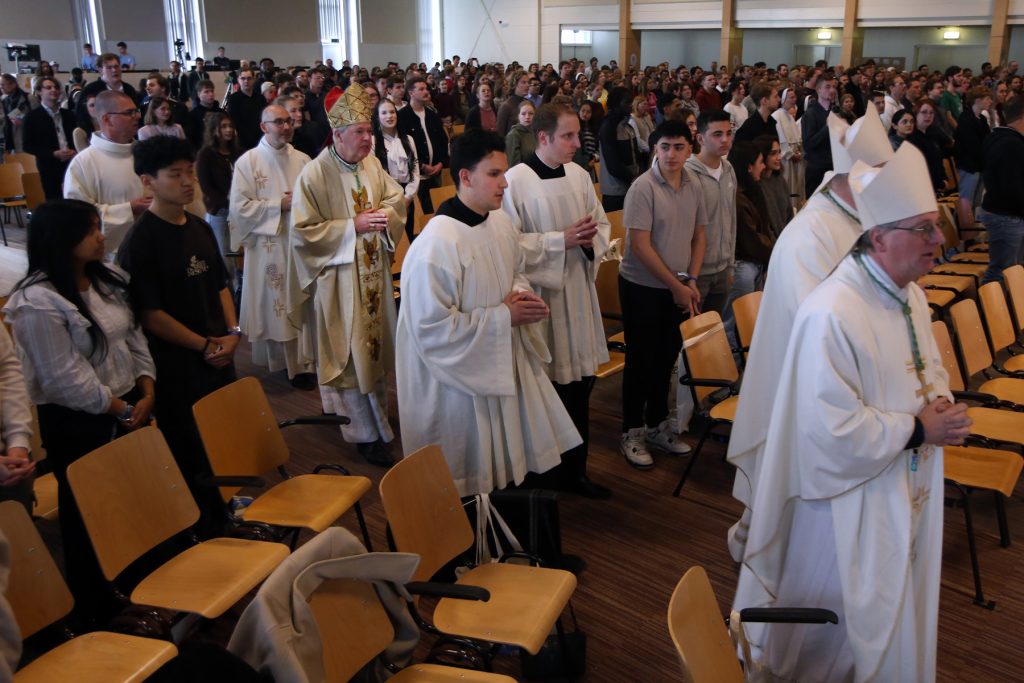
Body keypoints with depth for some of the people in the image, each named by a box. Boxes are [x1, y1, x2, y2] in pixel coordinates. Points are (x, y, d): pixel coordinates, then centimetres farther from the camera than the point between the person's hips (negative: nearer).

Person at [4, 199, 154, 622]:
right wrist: (120, 409, -14)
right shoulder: (38, 302, -21)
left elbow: (133, 336, 8)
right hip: (77, 423, -7)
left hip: (128, 408, 8)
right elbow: (65, 379, -22)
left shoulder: (107, 279, 4)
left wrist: (146, 392, -4)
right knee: (88, 512, 9)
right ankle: (94, 605, 28)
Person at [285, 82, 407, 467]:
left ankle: (376, 409, 38)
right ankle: (365, 432, 13)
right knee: (351, 352, 2)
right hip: (339, 280, -6)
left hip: (374, 274, 6)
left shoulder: (371, 164, 0)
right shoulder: (314, 175, -17)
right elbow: (302, 231, -17)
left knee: (376, 342, 18)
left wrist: (384, 213, -10)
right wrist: (352, 226, -21)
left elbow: (397, 196, 13)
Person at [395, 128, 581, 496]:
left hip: (506, 362, 8)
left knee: (510, 461, 19)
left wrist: (521, 294, -6)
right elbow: (432, 326, -25)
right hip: (462, 374, -7)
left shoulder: (501, 222, -1)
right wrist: (504, 316, -20)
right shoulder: (437, 244, -26)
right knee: (472, 479, 10)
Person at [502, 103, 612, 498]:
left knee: (579, 384, 13)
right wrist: (561, 240, -19)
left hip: (578, 292, 6)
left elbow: (602, 223, 13)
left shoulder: (579, 175, 6)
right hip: (539, 294, -6)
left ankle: (574, 470, 28)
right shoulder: (516, 180, -13)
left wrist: (592, 238, -10)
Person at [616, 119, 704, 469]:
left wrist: (692, 281, -2)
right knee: (641, 360, 4)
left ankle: (657, 426, 31)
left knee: (666, 358, 15)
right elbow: (640, 245, -19)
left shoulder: (694, 185, 3)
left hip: (678, 288, 6)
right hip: (643, 287, -5)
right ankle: (631, 433, 19)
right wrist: (676, 286, -16)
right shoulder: (643, 187, -16)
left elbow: (699, 234, 10)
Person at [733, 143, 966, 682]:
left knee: (897, 607, 25)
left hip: (909, 488, 9)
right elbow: (834, 428, -29)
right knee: (845, 615, 11)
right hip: (852, 499, -9)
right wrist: (919, 429, -21)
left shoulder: (910, 296, 2)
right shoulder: (831, 315, -29)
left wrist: (939, 403, -7)